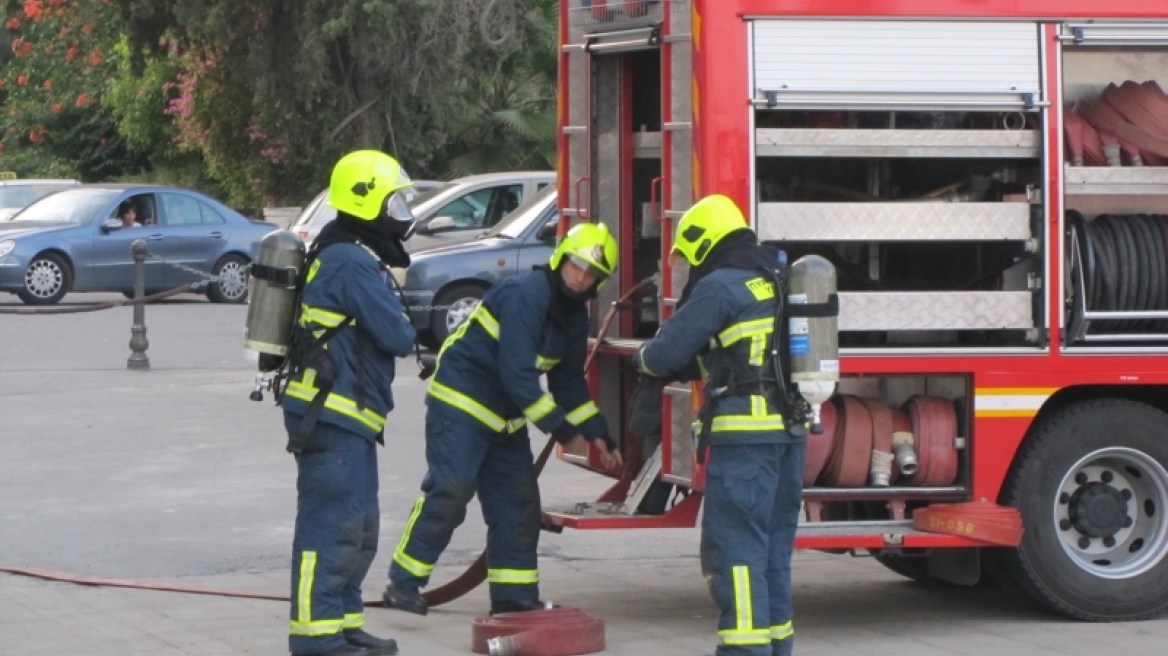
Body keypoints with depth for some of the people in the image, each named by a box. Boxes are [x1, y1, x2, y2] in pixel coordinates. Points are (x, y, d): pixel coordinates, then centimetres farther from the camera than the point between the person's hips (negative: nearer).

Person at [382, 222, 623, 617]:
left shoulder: (574, 315, 8)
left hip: (505, 417, 9)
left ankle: (514, 597, 13)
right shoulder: (526, 295, -21)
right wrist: (560, 428, -23)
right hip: (460, 403, -9)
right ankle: (403, 584, -14)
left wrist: (597, 434, 8)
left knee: (518, 502, 7)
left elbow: (569, 381, 18)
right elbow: (516, 373, -26)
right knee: (450, 491, -18)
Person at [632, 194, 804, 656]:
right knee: (773, 550, 14)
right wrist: (671, 372, 27)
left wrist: (645, 358, 16)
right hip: (789, 432, 9)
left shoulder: (720, 286, -8)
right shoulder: (773, 283, 19)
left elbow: (669, 350, -6)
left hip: (745, 434, -9)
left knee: (734, 549, -7)